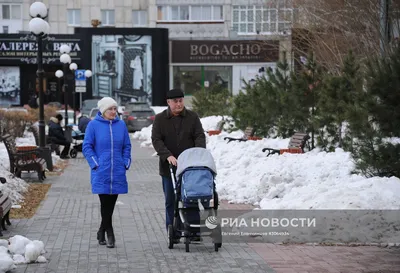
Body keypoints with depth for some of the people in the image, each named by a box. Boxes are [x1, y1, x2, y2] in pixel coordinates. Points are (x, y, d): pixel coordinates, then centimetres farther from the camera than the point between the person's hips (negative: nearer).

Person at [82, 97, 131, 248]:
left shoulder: (121, 125, 7)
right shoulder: (93, 125, -3)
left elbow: (126, 146, 14)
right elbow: (87, 147, -1)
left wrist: (126, 163, 3)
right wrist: (96, 164, -8)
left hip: (117, 173, 4)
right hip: (101, 173, -3)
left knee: (111, 202, 8)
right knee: (105, 202, -6)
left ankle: (102, 231, 22)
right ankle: (109, 233, 1)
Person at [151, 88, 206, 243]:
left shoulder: (192, 117, 5)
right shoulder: (160, 119, 2)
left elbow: (200, 136, -2)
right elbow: (156, 139, -6)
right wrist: (168, 156, -22)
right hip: (169, 166, 0)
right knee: (171, 201, 4)